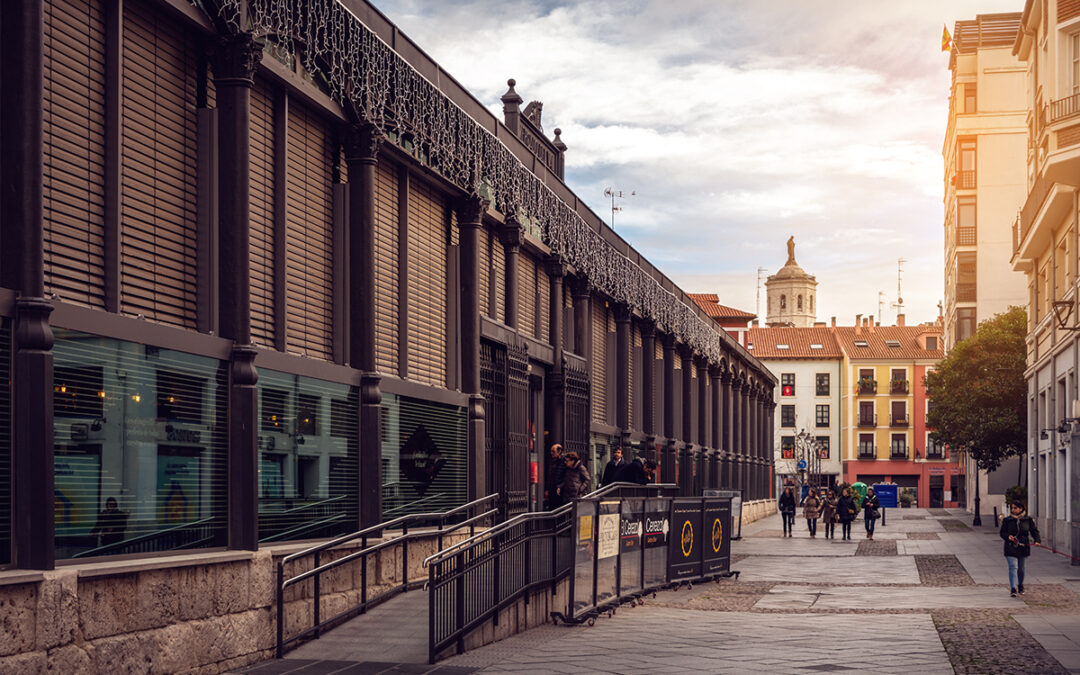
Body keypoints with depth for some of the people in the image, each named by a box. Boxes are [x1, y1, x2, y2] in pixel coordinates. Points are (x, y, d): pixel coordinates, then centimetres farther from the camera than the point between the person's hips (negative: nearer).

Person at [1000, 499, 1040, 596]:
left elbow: (1034, 531, 6)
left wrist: (1037, 540, -12)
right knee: (1013, 567, -14)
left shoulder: (1028, 520, 2)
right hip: (1011, 548, -2)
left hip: (1023, 547, 2)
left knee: (1021, 568, 13)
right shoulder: (1007, 520, -1)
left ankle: (1020, 586, 36)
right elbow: (1002, 533, 3)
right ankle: (1013, 589, -18)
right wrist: (1008, 536, -18)